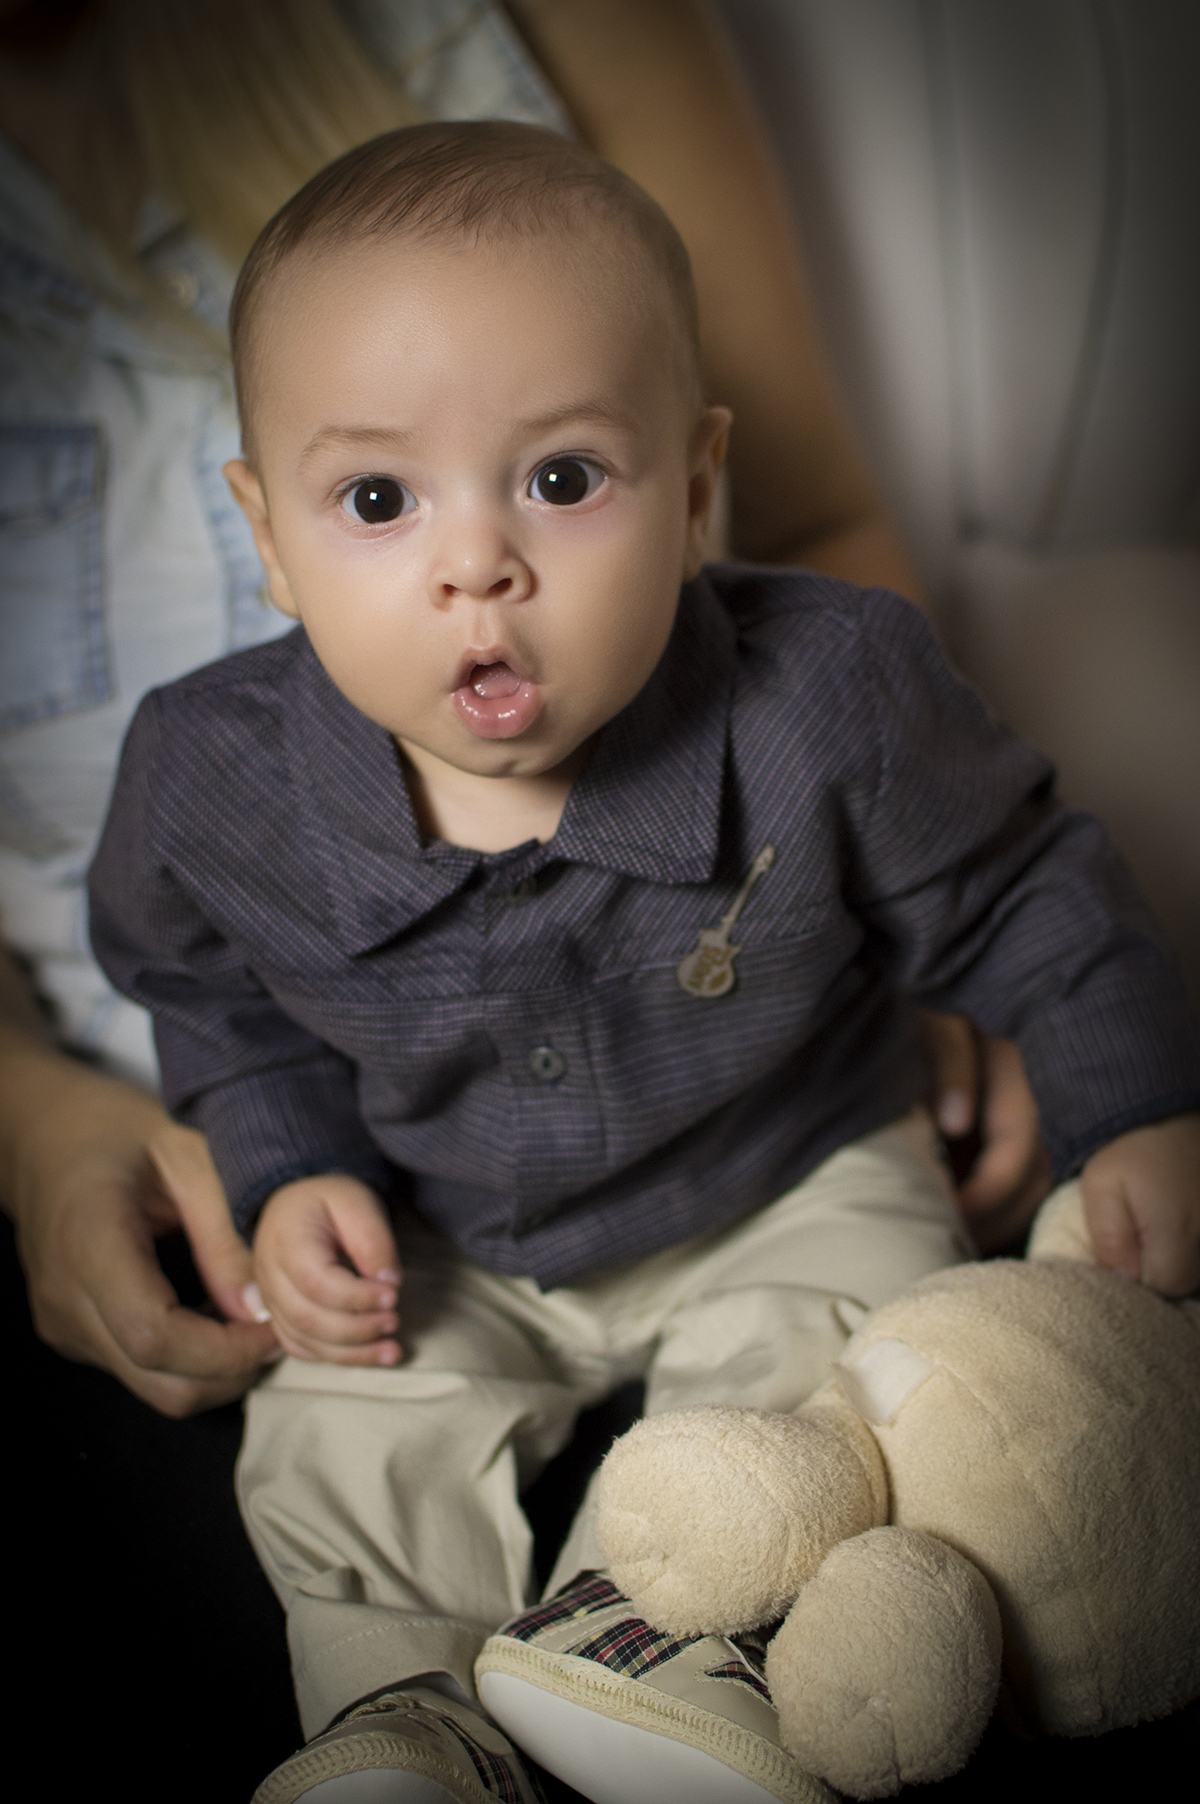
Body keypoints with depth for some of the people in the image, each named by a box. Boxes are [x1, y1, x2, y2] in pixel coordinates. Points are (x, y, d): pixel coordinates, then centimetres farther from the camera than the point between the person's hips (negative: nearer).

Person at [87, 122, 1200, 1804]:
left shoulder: (826, 701, -28)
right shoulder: (214, 779, -24)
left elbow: (1012, 885, -9)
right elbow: (210, 987, 0)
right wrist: (287, 1172, -11)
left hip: (790, 1185, 0)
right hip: (439, 1247, 1)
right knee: (346, 1451, -7)